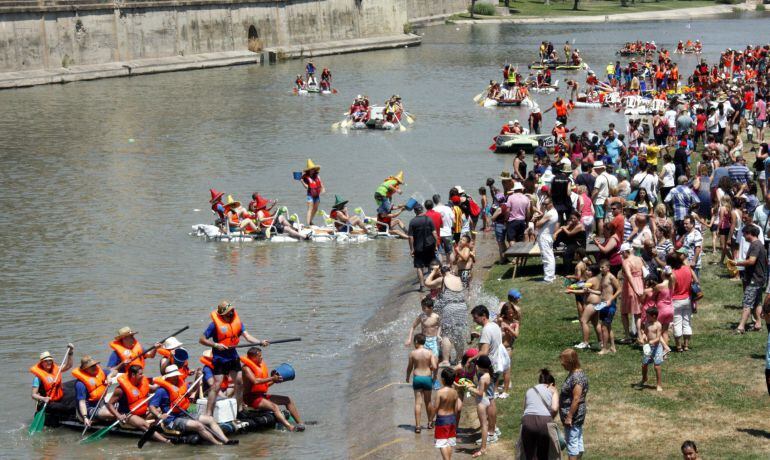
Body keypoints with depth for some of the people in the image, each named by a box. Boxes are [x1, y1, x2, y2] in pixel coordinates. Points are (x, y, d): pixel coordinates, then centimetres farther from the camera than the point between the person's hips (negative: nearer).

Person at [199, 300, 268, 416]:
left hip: (233, 357, 6)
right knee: (216, 386, -11)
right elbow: (202, 340, -10)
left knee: (240, 382, 11)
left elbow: (247, 336, -4)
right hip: (220, 359, -6)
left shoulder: (237, 321, 2)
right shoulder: (215, 324, -14)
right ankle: (208, 414, -11)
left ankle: (239, 409, 26)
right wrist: (216, 345, -22)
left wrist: (260, 342, -19)